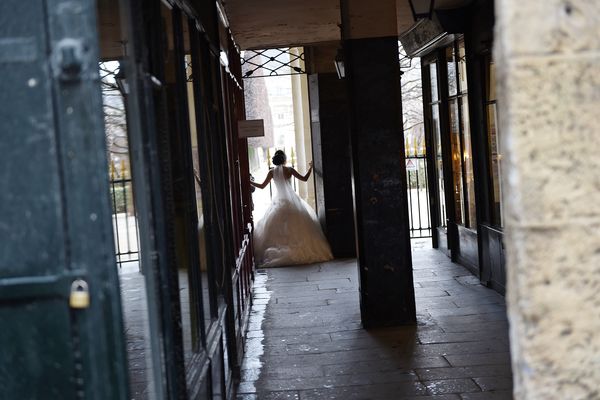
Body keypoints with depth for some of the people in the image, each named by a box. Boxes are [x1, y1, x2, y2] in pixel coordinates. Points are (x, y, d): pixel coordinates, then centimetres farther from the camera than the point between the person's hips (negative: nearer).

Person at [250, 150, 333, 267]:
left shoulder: (272, 172, 0)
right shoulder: (289, 170, -5)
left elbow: (262, 186, 4)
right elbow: (304, 178, -2)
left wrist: (249, 182, 17)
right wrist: (310, 168, 11)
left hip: (278, 202, 1)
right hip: (291, 200, -1)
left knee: (276, 228, 6)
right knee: (298, 226, 4)